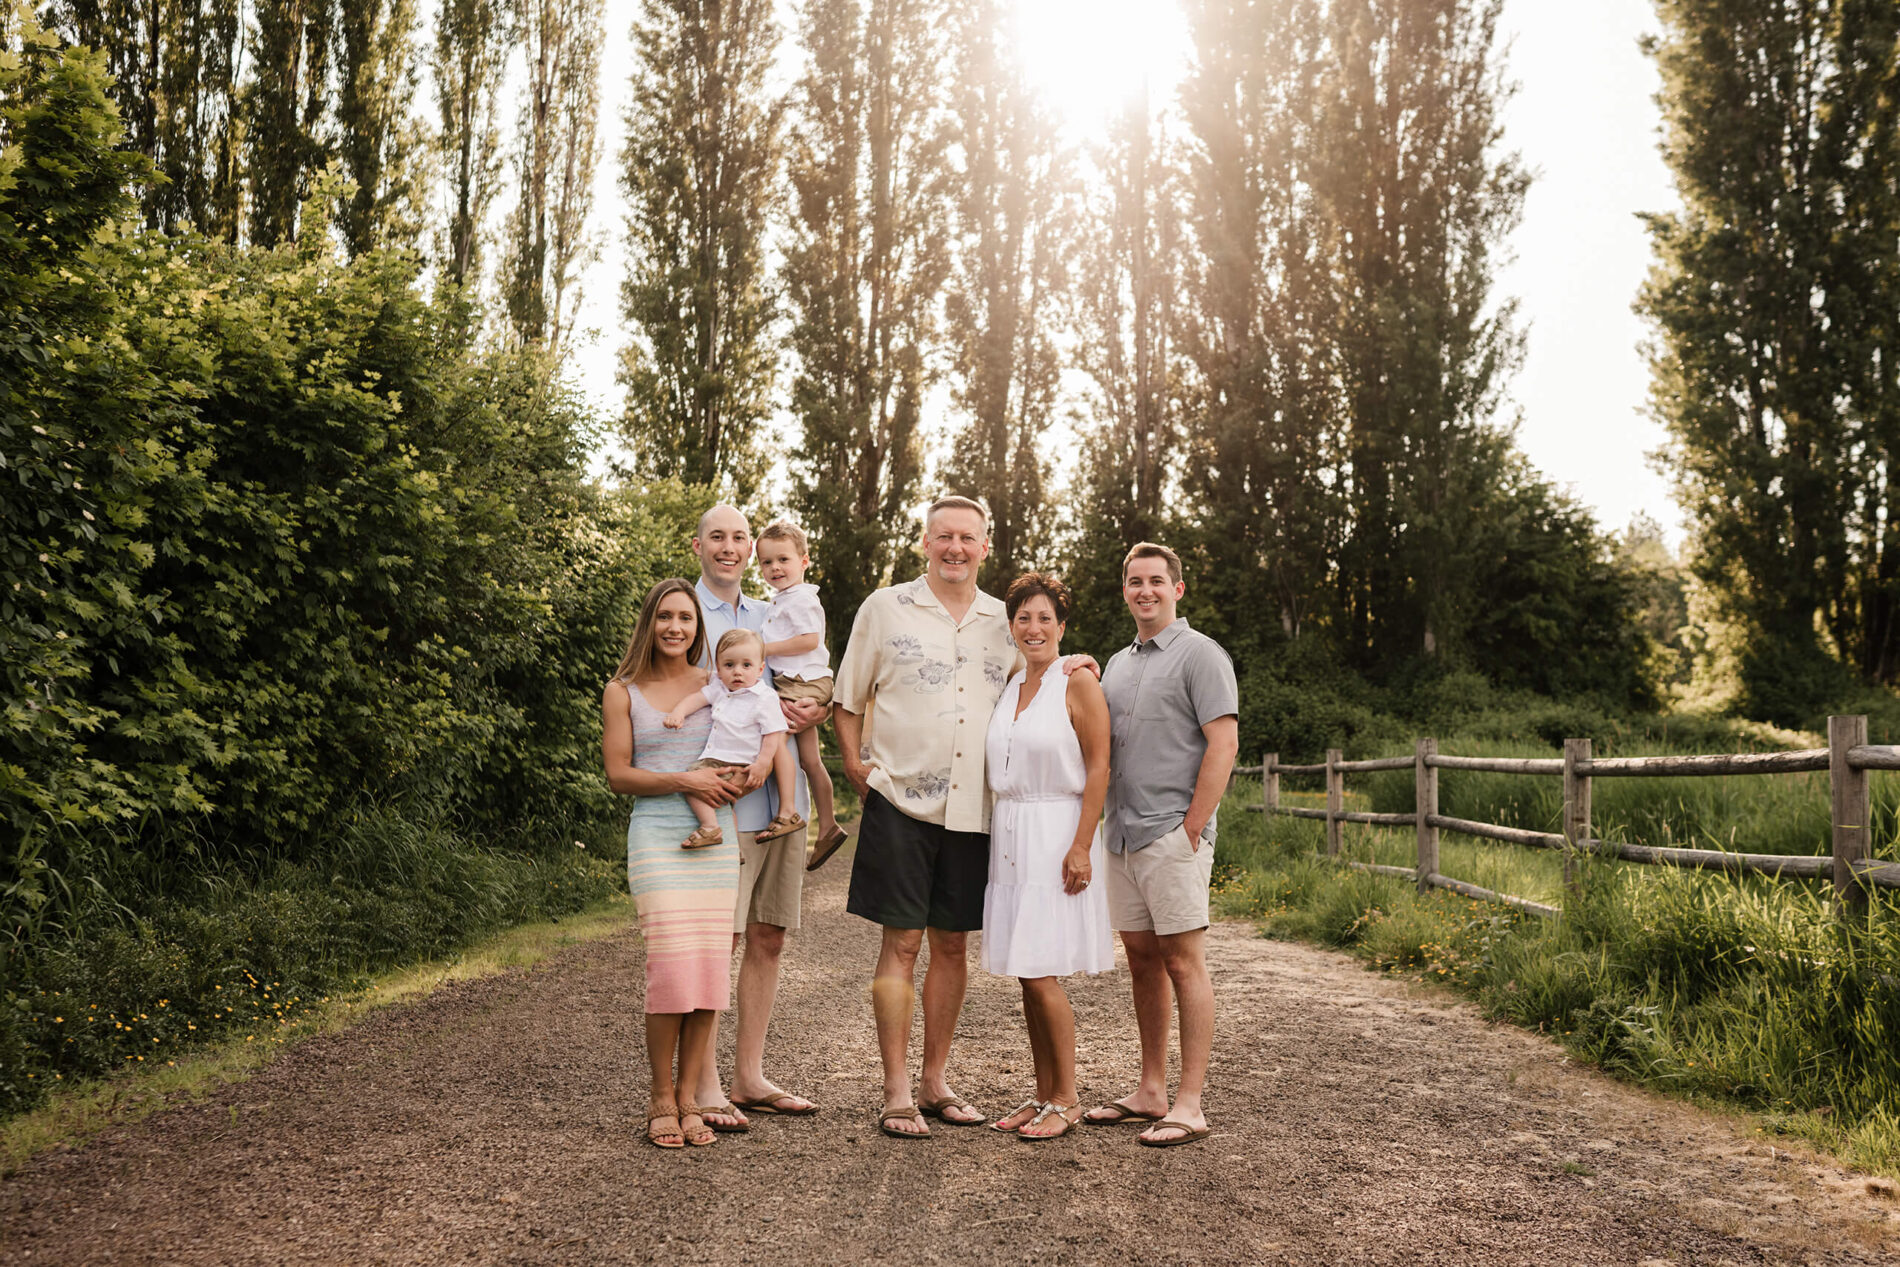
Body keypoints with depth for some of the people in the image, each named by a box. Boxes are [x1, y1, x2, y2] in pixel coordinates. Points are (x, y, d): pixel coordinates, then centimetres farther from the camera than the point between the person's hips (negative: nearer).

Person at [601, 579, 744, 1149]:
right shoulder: (623, 692, 6)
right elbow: (618, 774, 1)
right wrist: (685, 781, -11)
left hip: (716, 839, 3)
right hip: (657, 837, -3)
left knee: (711, 966, -3)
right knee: (672, 966, -12)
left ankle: (689, 1096, 8)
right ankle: (660, 1096, 4)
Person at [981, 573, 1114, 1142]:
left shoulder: (1078, 685, -6)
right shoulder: (1007, 689, 13)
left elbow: (1098, 770, -10)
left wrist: (1081, 846, -17)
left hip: (1056, 835, -6)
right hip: (1009, 838, 7)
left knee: (1041, 974, -8)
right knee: (1027, 976, 9)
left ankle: (1066, 1099, 6)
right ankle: (1043, 1094, 18)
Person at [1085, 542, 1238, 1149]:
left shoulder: (1199, 654, -5)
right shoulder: (1118, 663, 19)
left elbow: (1223, 744, -12)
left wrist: (1191, 828, -15)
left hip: (1174, 833, -7)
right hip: (1122, 836, 7)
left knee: (1183, 962, -5)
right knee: (1142, 960, 11)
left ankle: (1189, 1104, -2)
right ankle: (1150, 1090, 19)